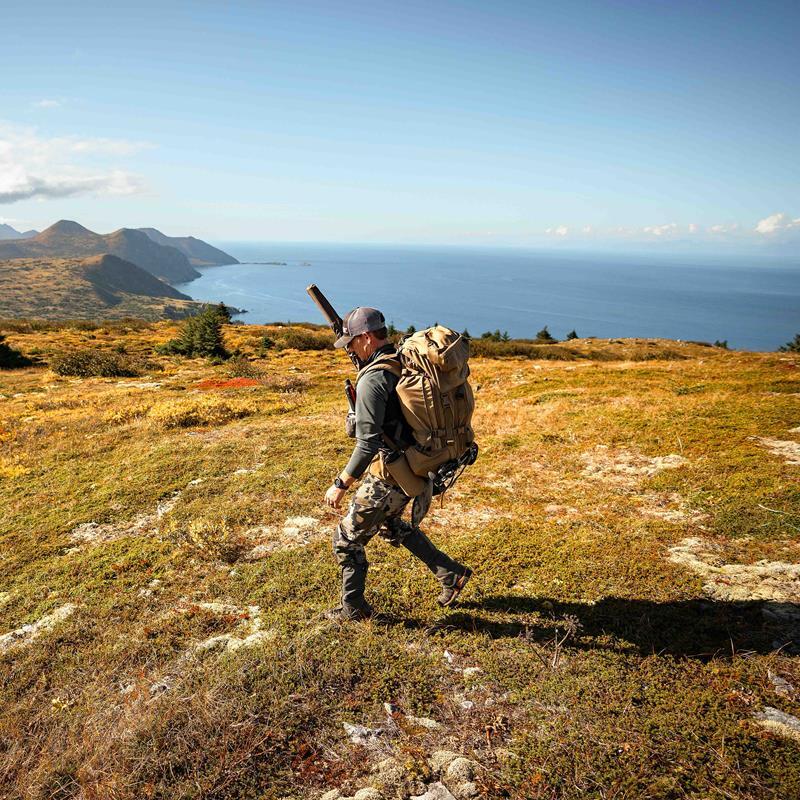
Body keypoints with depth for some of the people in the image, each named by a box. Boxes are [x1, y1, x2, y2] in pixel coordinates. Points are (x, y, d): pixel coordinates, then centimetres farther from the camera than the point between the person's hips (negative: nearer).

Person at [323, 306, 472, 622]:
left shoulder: (372, 379, -23)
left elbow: (368, 444, -27)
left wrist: (341, 484, -19)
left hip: (389, 477, -9)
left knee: (347, 538, 10)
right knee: (390, 525, 31)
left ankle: (353, 608, 26)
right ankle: (451, 574, 35)